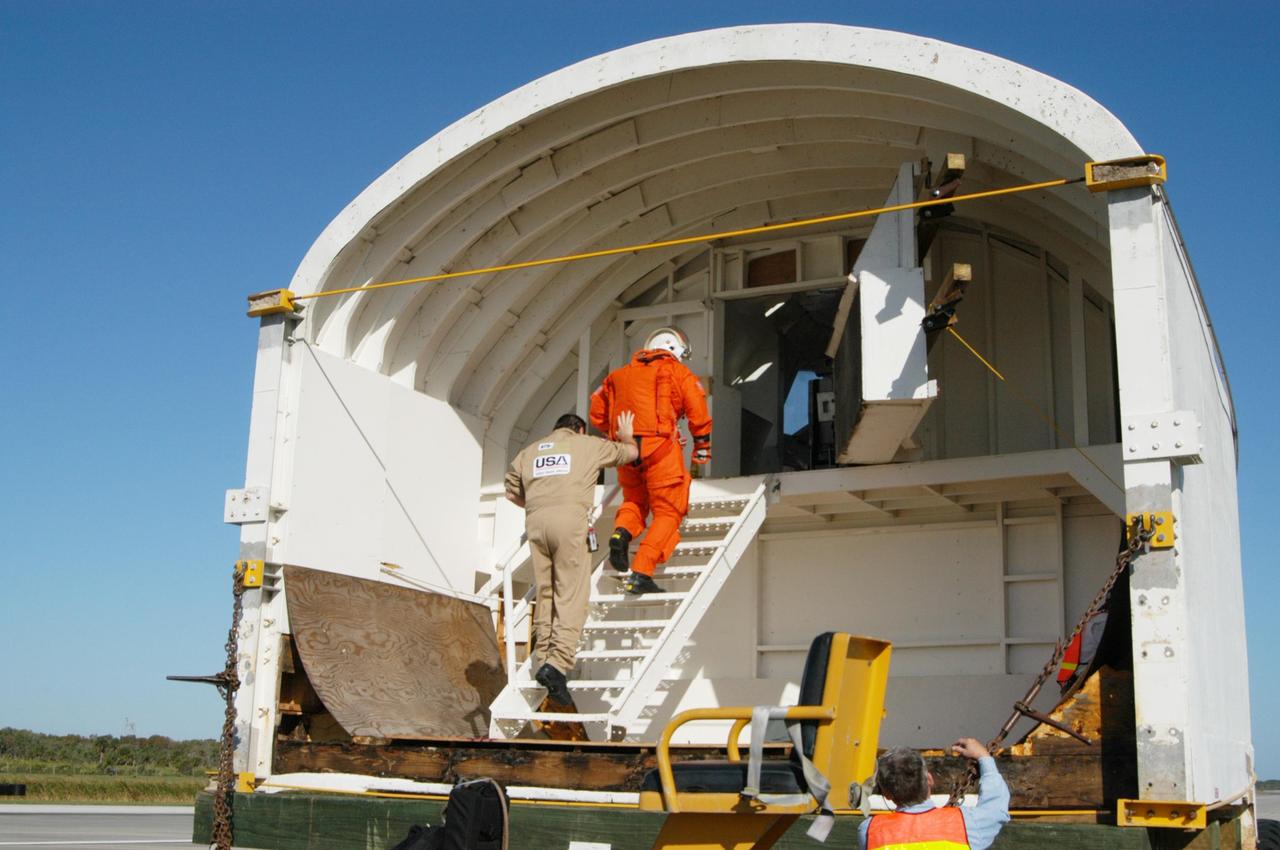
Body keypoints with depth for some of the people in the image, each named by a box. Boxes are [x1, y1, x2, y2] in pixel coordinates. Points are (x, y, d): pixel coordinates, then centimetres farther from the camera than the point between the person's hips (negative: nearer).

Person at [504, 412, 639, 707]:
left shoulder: (530, 450, 26)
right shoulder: (588, 444, 19)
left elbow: (512, 491, 26)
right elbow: (631, 453, 30)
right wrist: (626, 435, 51)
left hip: (535, 522, 4)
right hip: (569, 519, -4)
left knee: (544, 594, 10)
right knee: (571, 596, -7)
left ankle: (545, 657, 8)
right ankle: (558, 663, -19)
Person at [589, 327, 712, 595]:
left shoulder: (620, 374, 21)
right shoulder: (677, 371, 9)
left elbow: (597, 414, 21)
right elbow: (698, 412, 1)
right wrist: (702, 448, 12)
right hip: (660, 447, -4)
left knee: (634, 500, 26)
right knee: (668, 512, 2)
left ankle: (621, 532, -6)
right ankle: (641, 573, -11)